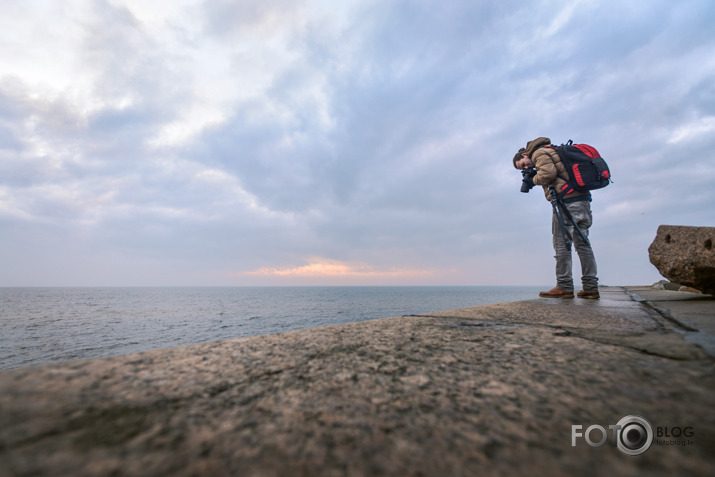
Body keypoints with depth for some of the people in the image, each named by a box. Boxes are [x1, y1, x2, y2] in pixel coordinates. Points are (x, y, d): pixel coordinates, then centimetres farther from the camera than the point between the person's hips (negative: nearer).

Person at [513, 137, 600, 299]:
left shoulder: (539, 153, -1)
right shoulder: (553, 151, 27)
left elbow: (548, 173, -18)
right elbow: (557, 174, 20)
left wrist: (534, 179, 0)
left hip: (566, 202, -9)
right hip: (582, 199, 9)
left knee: (562, 245, -6)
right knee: (583, 244, 9)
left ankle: (564, 287, -4)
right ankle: (591, 288, 11)